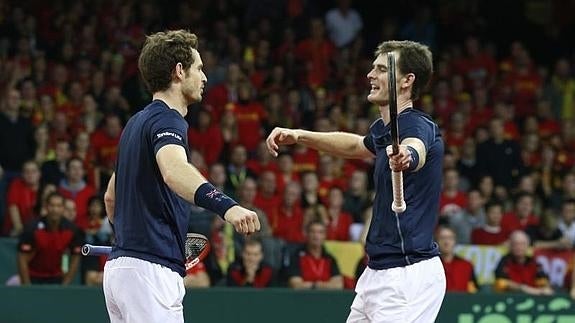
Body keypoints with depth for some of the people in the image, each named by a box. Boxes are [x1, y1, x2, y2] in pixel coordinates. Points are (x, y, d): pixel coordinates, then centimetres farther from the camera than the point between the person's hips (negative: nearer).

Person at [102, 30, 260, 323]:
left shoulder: (136, 123, 19)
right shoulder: (166, 120, -12)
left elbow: (111, 196, 30)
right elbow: (173, 170, -35)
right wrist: (225, 206, -51)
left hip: (119, 265, 10)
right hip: (150, 269, -10)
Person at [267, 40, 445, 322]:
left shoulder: (419, 126, -16)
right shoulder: (384, 129, 12)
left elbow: (416, 151, -41)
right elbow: (357, 145, 36)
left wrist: (405, 156, -65)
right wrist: (299, 136, 31)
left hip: (408, 275, -10)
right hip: (378, 273, 10)